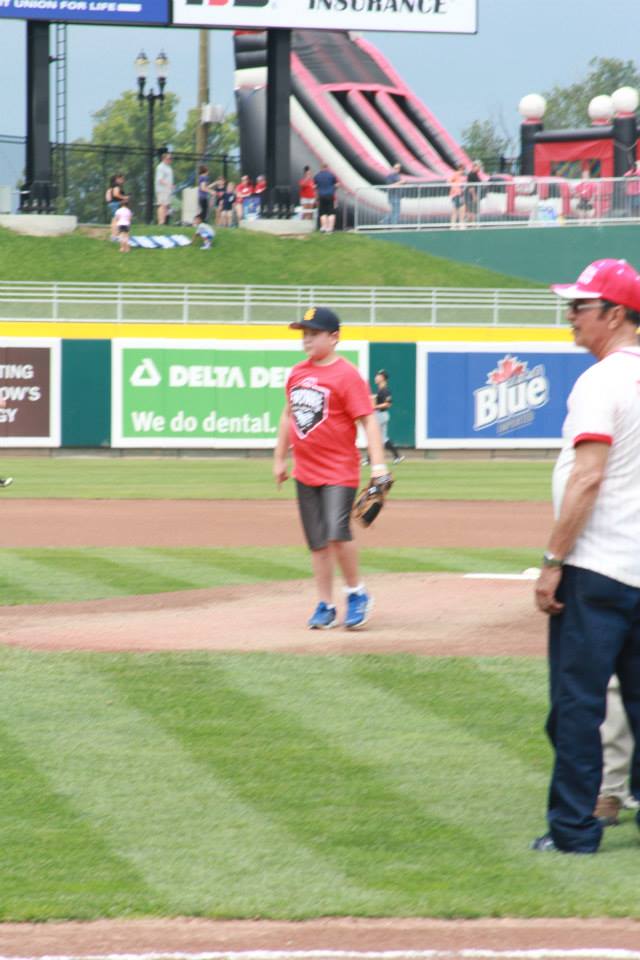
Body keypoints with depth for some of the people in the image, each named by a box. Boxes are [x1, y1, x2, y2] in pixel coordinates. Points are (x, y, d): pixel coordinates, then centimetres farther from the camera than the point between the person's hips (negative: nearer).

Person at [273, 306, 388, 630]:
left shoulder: (346, 375, -10)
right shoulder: (297, 373, 11)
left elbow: (368, 421, -14)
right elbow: (288, 415, 22)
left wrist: (378, 465, -22)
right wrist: (280, 458, 22)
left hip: (340, 472, -6)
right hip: (305, 472, 7)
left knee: (337, 533, -19)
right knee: (317, 542, 7)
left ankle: (357, 594, 0)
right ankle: (325, 606, 13)